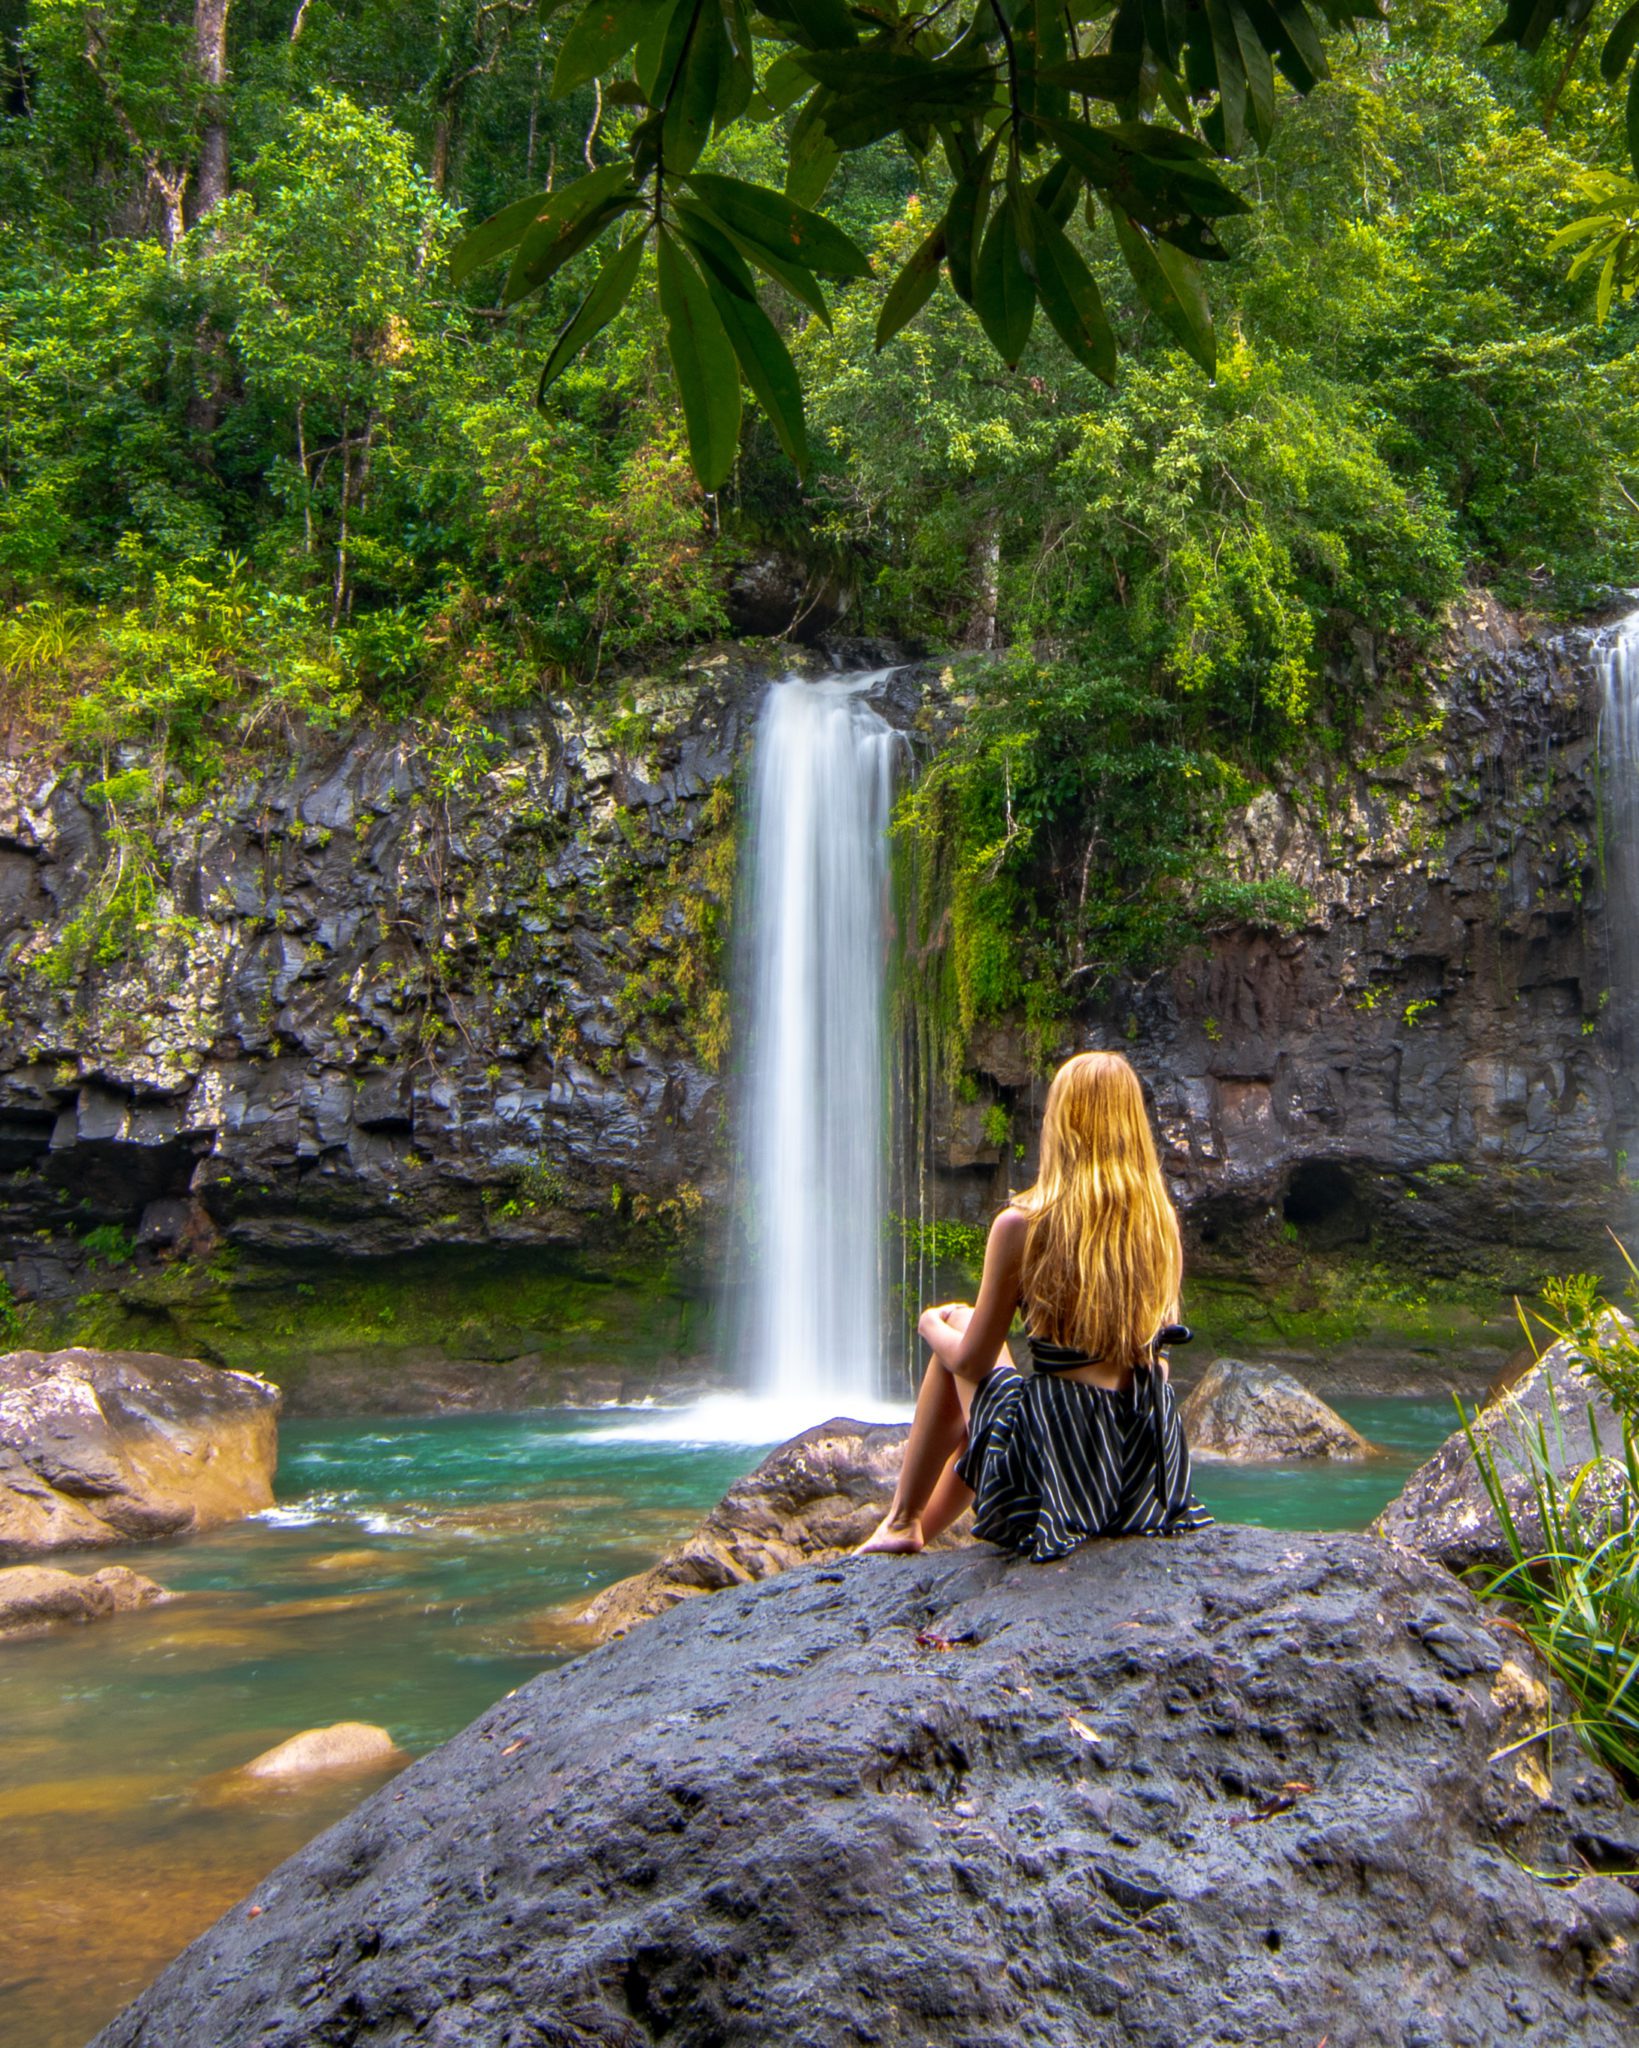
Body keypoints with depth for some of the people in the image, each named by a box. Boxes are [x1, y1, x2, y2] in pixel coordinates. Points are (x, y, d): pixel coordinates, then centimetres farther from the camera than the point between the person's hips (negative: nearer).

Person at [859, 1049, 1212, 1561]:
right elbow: (1152, 1349, 11)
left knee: (955, 1323, 20)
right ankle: (920, 1528, 45)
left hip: (1053, 1460, -5)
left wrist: (933, 1326, 18)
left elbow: (971, 1362, -4)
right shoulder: (1162, 1221, 0)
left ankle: (902, 1520, 26)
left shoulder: (1022, 1225, -14)